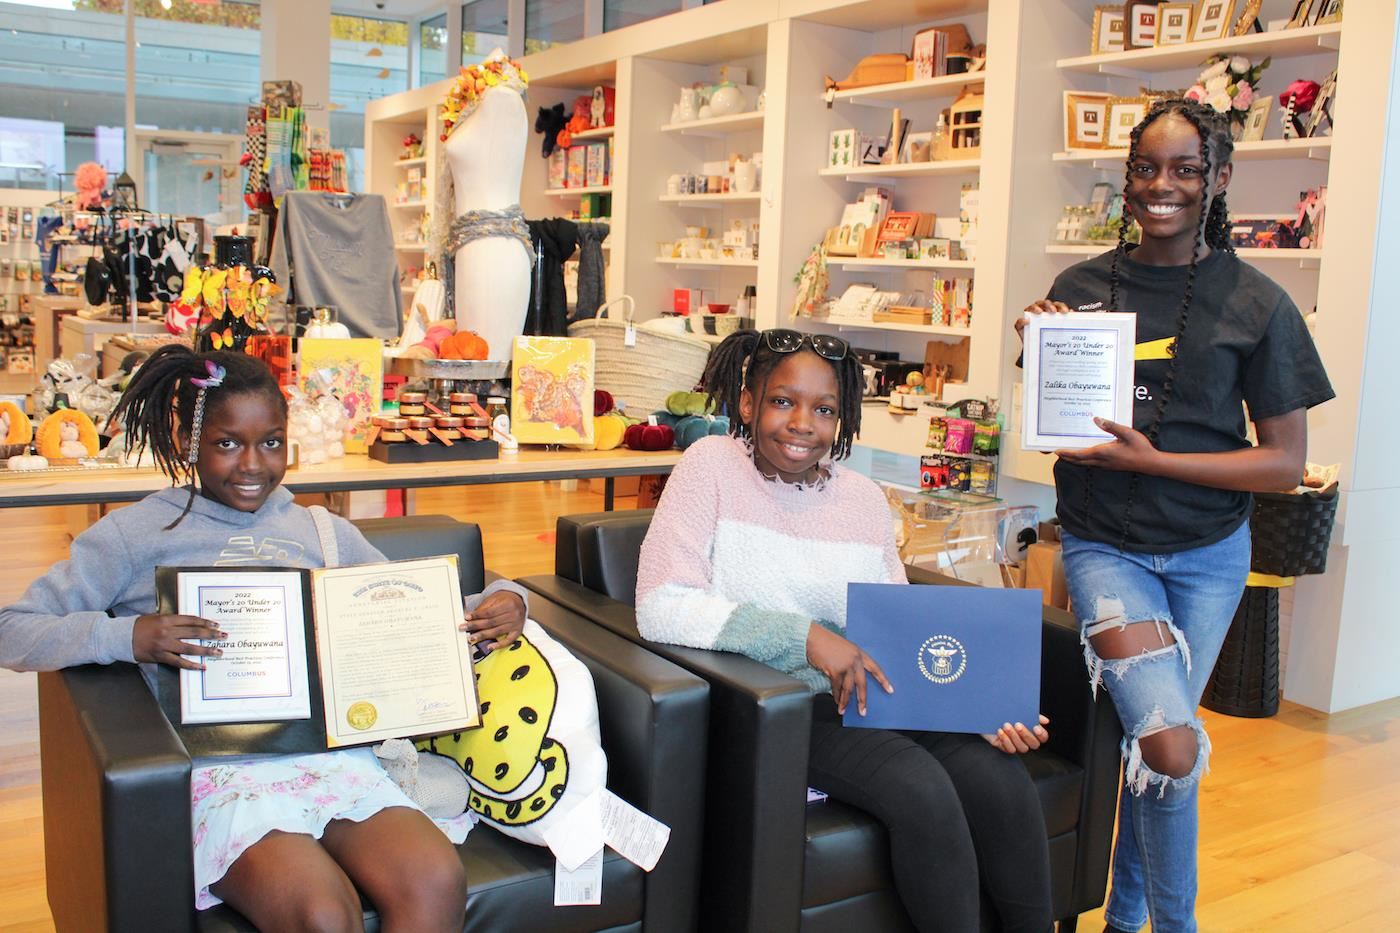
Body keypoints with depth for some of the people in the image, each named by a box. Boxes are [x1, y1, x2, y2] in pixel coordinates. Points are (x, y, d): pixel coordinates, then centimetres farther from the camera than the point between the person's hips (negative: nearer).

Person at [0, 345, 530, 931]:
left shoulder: (321, 531, 20)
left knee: (436, 882, -26)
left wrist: (499, 604, 1)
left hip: (333, 750, 3)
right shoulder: (141, 532, 9)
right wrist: (126, 636, -15)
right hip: (221, 766, -3)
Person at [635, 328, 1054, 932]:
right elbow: (660, 608, -17)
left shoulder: (864, 498, 9)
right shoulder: (711, 465, -6)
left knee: (1003, 781, -16)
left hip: (869, 696, 5)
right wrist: (805, 637, -24)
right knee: (921, 788, -26)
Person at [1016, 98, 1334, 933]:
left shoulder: (1257, 303, -5)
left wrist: (1149, 459, -16)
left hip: (1207, 555, 1)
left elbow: (1286, 463, -5)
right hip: (1104, 544, -1)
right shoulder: (1081, 287, -2)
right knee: (1171, 747, -17)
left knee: (1153, 737, 14)